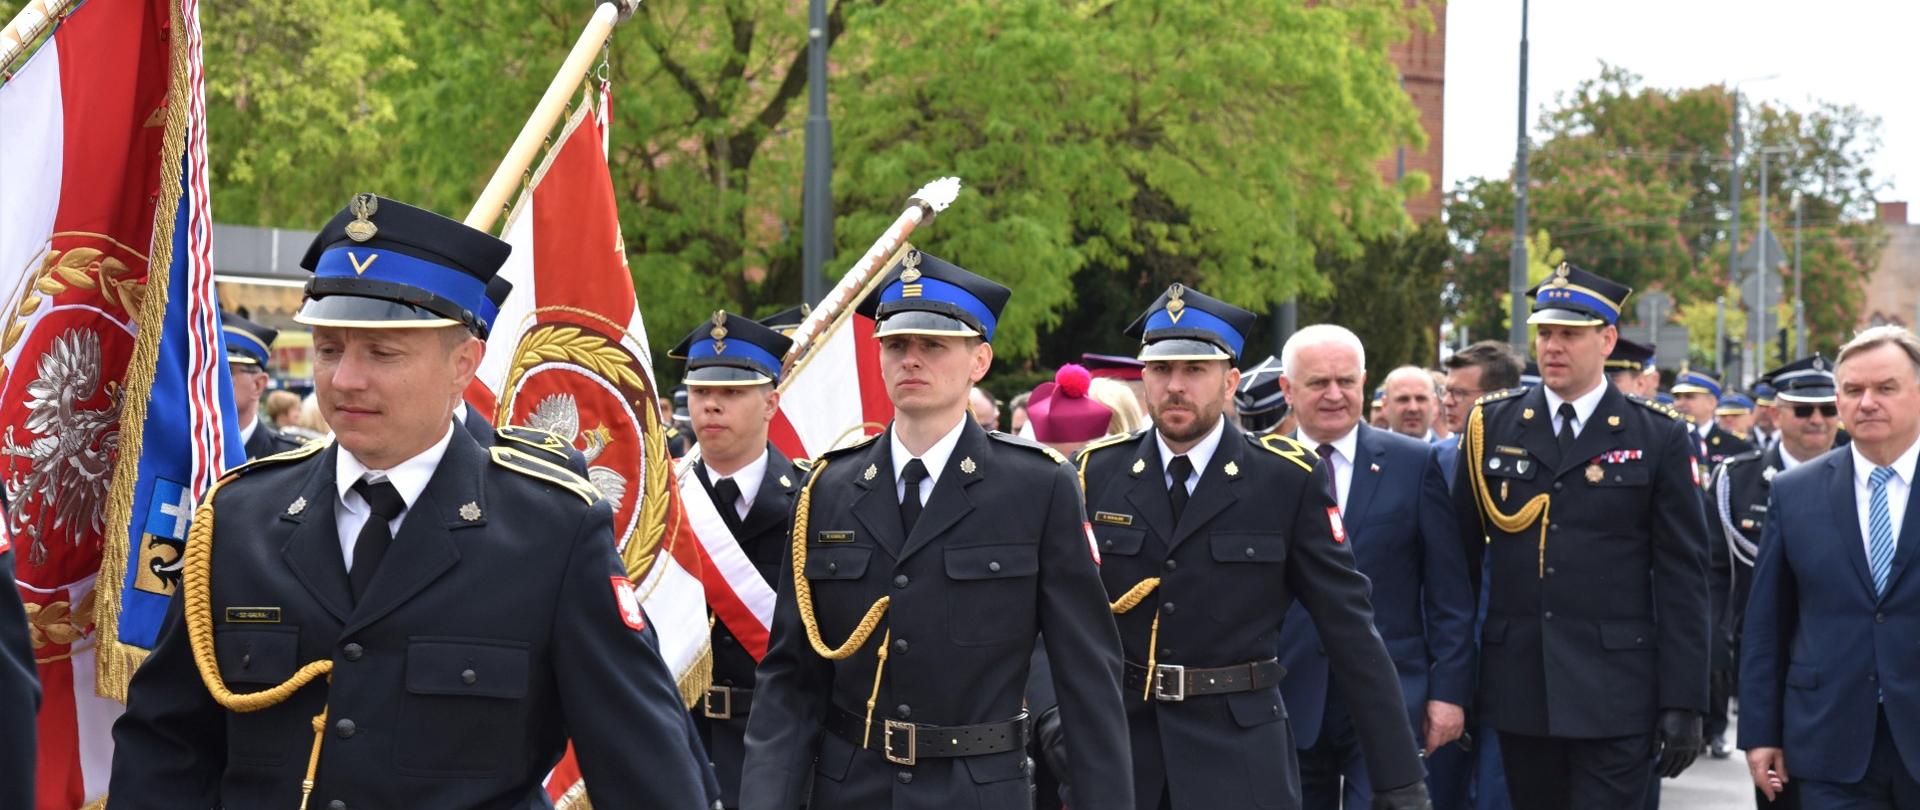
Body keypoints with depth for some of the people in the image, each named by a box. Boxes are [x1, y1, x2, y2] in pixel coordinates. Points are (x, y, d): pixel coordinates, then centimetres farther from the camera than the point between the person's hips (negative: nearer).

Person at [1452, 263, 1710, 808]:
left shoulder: (1657, 437, 0)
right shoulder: (1492, 425, 6)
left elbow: (1682, 577, -1)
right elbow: (1461, 554, 9)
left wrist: (1683, 701, -6)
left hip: (1615, 695, -2)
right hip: (1518, 690, 2)